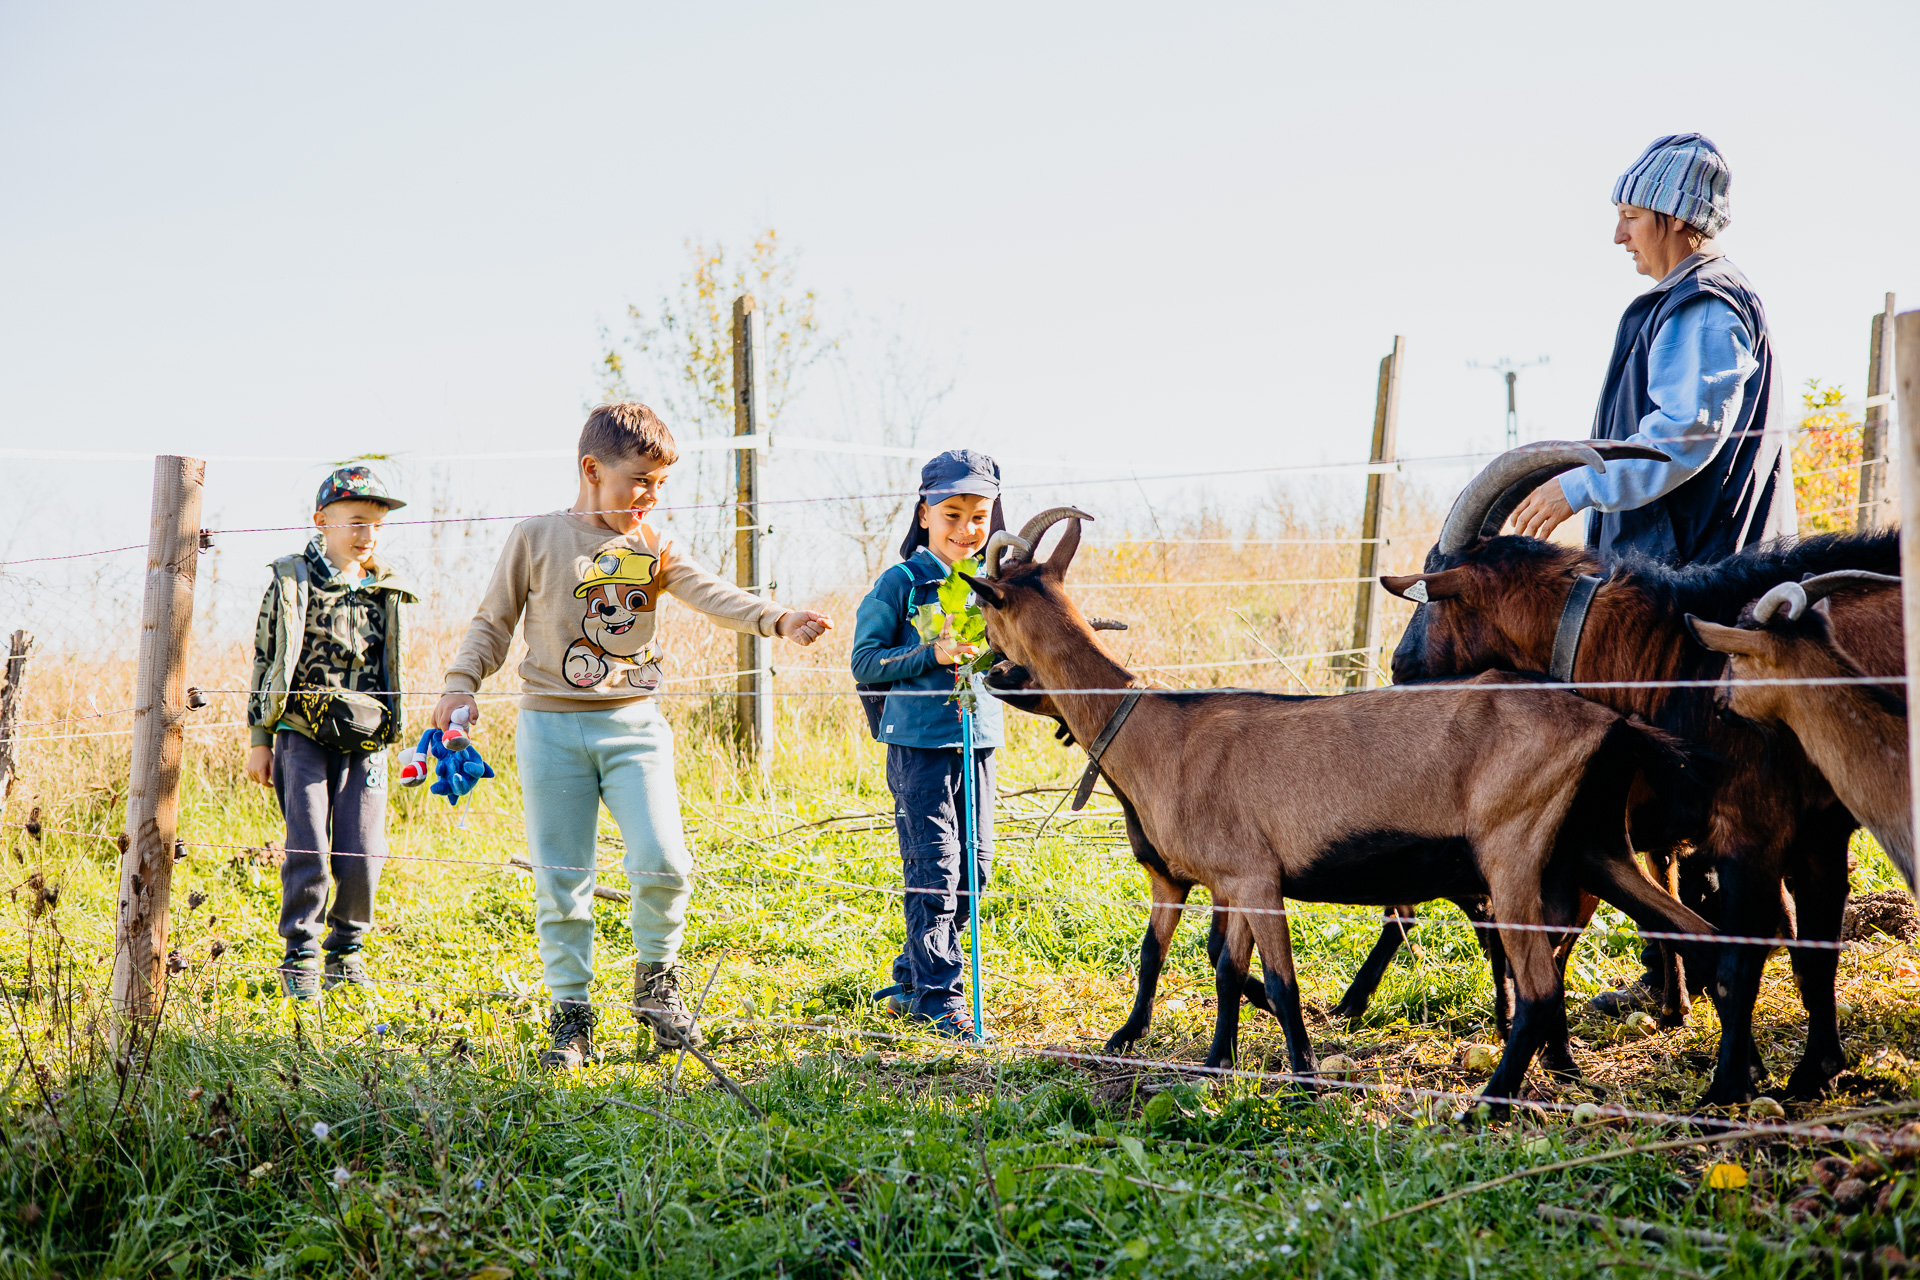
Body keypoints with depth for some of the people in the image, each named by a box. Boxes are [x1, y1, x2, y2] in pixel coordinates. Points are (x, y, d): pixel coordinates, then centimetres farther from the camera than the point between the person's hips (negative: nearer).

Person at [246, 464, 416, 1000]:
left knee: (362, 853, -2)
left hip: (365, 740, 3)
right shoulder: (291, 583, 2)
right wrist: (258, 739, 3)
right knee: (308, 847, -8)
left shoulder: (387, 593, 11)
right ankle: (300, 956, 6)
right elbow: (265, 662, 5)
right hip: (303, 735, -3)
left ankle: (348, 948, 18)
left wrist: (389, 735, 21)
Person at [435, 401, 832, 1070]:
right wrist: (461, 684, -9)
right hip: (553, 725, -2)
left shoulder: (652, 543, 7)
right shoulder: (536, 539, 0)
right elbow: (494, 621, 6)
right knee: (560, 880, 1)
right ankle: (570, 1013, 14)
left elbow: (710, 593, -6)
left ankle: (656, 982, 11)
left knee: (662, 861, -14)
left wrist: (777, 619, -23)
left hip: (633, 723, 2)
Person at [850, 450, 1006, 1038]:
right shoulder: (901, 582, -6)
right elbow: (865, 661, -7)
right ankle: (937, 995, 1)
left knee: (973, 866, 9)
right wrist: (932, 655, -20)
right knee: (934, 868, -7)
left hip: (978, 738, 6)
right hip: (919, 742, -6)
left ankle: (911, 981, 23)